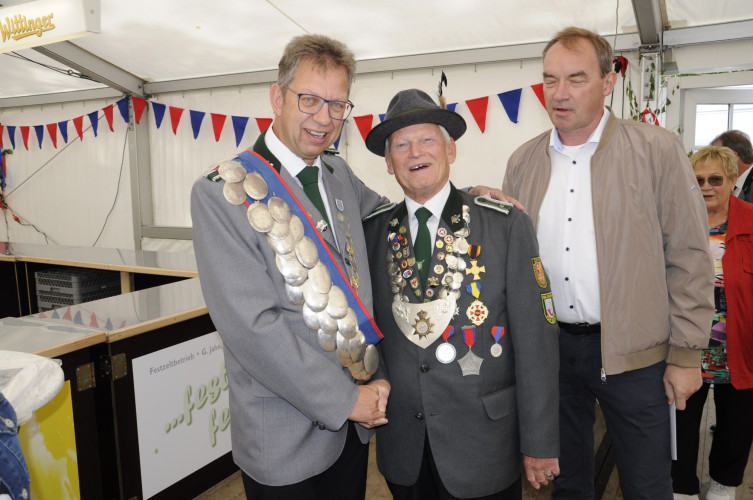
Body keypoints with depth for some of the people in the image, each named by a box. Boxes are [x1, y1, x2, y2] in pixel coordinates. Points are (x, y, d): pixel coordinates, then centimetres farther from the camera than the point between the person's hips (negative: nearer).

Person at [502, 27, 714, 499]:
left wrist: (687, 353, -7)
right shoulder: (522, 161, 4)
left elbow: (689, 257, -6)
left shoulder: (658, 150, -6)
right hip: (548, 348, 3)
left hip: (633, 353, -3)